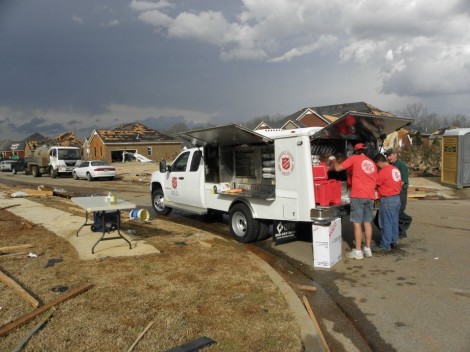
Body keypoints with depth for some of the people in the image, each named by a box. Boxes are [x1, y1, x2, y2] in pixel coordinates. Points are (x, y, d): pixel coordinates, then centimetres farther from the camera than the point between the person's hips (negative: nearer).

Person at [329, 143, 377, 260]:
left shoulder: (354, 158, -1)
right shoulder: (372, 163, 17)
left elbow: (337, 168, -5)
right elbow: (374, 180, 21)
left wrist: (333, 160, 15)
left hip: (358, 195, -6)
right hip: (370, 196, 6)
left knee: (357, 223, -3)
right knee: (367, 222, 13)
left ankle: (358, 251, 0)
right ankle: (368, 249, 19)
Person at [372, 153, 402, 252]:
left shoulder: (383, 172, -18)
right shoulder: (396, 169, 8)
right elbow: (400, 183, 14)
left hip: (387, 200, -9)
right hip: (397, 198, 9)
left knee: (386, 223, -2)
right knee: (394, 221, 16)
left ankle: (385, 245, 4)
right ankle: (394, 241, 26)